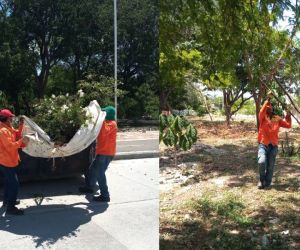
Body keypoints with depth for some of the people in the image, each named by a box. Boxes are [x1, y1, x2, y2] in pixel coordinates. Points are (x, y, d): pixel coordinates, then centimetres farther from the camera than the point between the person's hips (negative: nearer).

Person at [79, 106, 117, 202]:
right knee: (92, 169, 22)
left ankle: (105, 195, -5)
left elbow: (104, 132, -30)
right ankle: (90, 187, 39)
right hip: (102, 152, 11)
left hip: (106, 153, -11)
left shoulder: (112, 124, -13)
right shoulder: (107, 123, 19)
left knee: (99, 173, -10)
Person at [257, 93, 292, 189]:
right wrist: (268, 100, -29)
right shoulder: (263, 117, -2)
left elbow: (288, 125, 8)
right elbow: (262, 111, -24)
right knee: (262, 162, -22)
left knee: (270, 166, 7)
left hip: (274, 146, 3)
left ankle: (267, 183, 23)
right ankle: (262, 180, 3)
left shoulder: (277, 119, 8)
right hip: (263, 144, -3)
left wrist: (288, 116, -7)